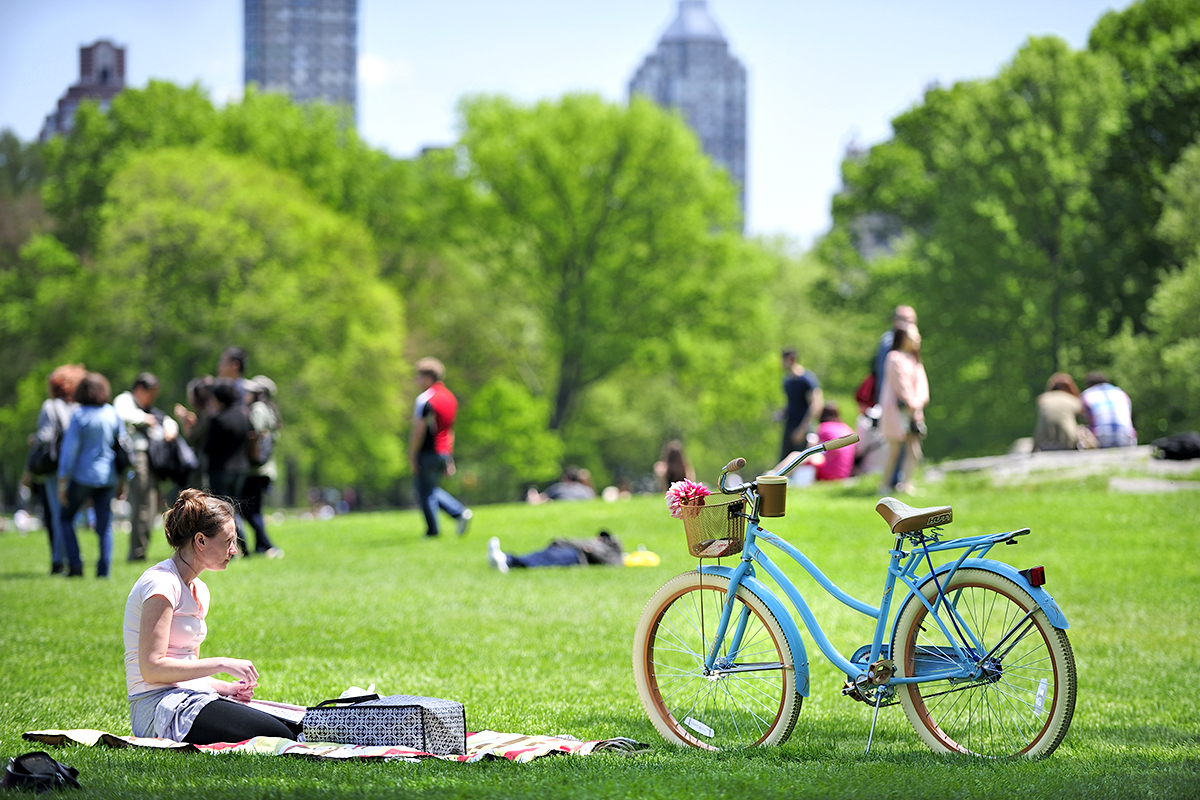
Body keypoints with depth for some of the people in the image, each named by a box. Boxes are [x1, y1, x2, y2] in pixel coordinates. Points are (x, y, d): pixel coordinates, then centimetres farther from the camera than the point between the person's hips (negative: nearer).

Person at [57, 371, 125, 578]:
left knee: (66, 516, 13)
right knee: (105, 524, 7)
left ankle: (75, 563, 1)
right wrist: (123, 479, 14)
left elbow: (70, 449, -11)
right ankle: (104, 570, 0)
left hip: (84, 476, -4)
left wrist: (62, 481, -7)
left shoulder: (79, 416, -11)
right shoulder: (113, 414, 1)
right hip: (108, 476, 4)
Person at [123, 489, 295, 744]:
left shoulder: (198, 590, 18)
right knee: (279, 736, -24)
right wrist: (221, 664, -17)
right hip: (161, 710, -9)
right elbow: (152, 668, -19)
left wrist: (224, 687, 3)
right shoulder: (161, 584, -11)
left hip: (189, 701, 9)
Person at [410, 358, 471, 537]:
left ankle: (432, 530, 5)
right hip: (444, 453, 8)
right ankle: (461, 512, 6)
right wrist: (449, 459, 21)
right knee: (432, 490, 20)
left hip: (428, 453, -8)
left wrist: (411, 455, -11)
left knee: (426, 493, 3)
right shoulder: (450, 398, 13)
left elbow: (418, 431, -17)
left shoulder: (425, 399, -14)